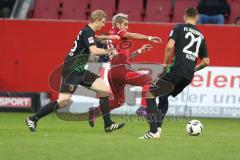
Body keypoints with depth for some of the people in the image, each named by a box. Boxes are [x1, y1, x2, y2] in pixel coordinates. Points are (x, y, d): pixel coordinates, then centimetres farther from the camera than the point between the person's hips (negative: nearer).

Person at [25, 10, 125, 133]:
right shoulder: (87, 32, -15)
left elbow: (93, 38, 40)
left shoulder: (88, 31, 13)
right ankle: (33, 119, -3)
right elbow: (94, 50, -29)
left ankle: (108, 125, 5)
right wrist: (110, 51, -16)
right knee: (64, 102, -15)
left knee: (105, 90, 2)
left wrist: (107, 37, 26)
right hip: (71, 70, -10)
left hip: (79, 70, 10)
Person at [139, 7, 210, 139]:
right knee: (164, 96, 28)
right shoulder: (200, 36, 18)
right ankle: (157, 127, 15)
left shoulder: (179, 28, 4)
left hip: (176, 69, -6)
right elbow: (206, 61, 18)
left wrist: (166, 63, 2)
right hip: (189, 75, 6)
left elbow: (170, 46, -12)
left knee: (150, 94, 0)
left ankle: (154, 131, -12)